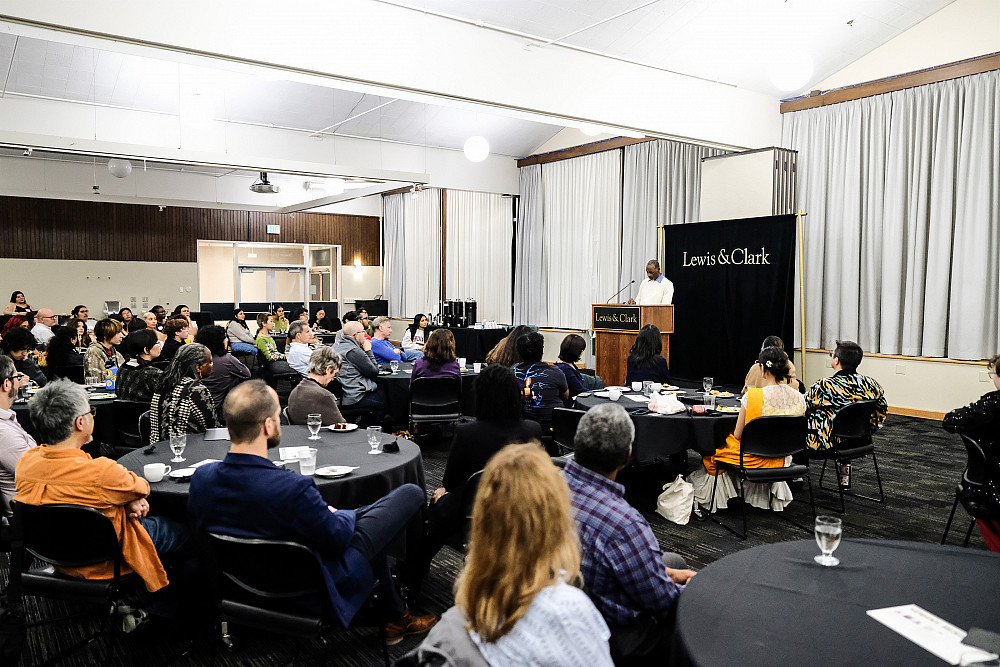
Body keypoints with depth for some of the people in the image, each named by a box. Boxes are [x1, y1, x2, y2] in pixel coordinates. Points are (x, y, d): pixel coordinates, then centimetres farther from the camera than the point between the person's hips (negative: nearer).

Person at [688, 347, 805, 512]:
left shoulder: (752, 396, -24)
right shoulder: (799, 398, -8)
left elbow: (738, 435, -13)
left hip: (754, 459, -6)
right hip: (781, 460, 6)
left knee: (713, 449, 21)